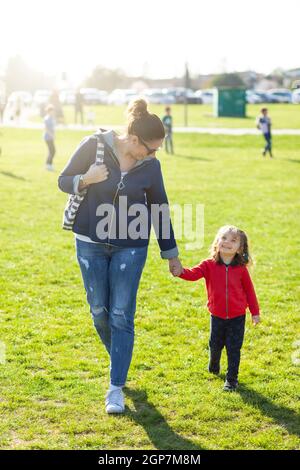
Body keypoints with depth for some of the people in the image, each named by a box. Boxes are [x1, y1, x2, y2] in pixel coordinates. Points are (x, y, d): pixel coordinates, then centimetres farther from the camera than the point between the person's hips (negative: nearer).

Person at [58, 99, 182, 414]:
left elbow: (160, 209, 5)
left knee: (121, 316, -4)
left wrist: (170, 253, 11)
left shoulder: (150, 165, -5)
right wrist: (85, 180, -24)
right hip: (90, 244, 0)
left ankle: (116, 387, 4)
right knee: (99, 311, 7)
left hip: (131, 247, 0)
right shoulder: (94, 147, -11)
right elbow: (64, 181, -1)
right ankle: (119, 360, 35)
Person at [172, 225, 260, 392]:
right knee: (215, 345, 17)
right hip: (217, 316, 1)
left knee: (234, 349, 1)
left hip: (237, 317, -1)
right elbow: (194, 273, -25)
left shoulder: (241, 269, -6)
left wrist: (255, 312, 7)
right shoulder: (209, 265, -8)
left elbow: (249, 290, 3)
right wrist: (181, 272, -47)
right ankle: (214, 365, 47)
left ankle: (232, 379, 14)